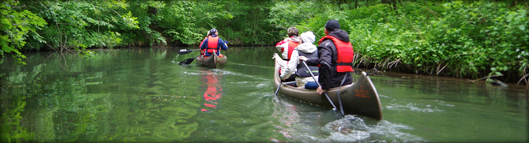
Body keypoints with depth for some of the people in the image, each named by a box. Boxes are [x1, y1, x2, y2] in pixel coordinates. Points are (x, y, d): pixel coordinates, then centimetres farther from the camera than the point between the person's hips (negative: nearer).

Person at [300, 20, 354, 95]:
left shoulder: (327, 44, -11)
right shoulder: (348, 43, 17)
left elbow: (325, 64, -28)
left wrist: (325, 86, -20)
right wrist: (308, 60, 30)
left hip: (333, 84, -8)